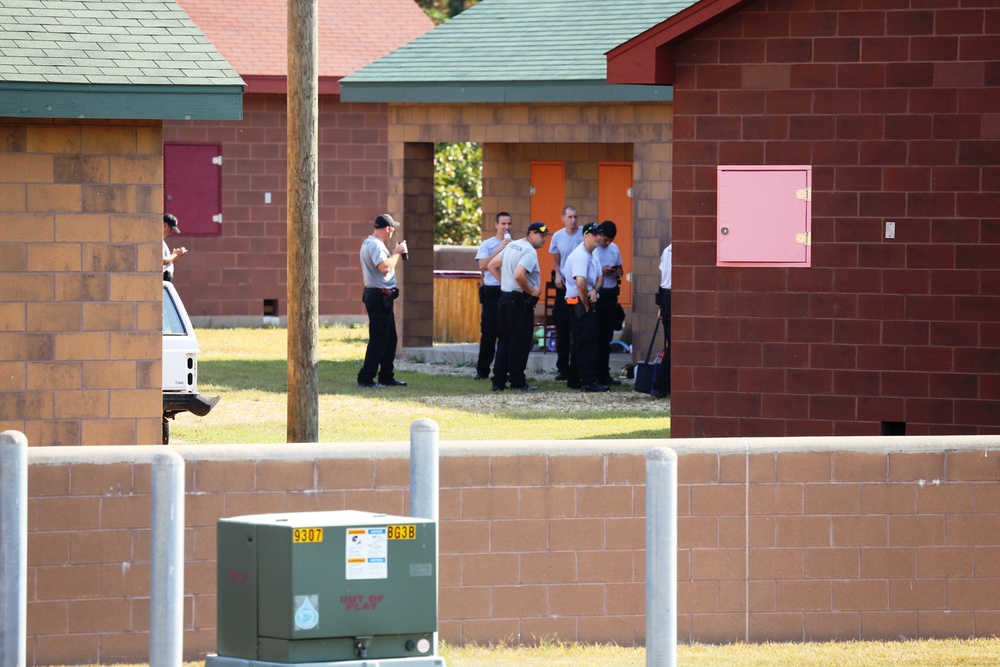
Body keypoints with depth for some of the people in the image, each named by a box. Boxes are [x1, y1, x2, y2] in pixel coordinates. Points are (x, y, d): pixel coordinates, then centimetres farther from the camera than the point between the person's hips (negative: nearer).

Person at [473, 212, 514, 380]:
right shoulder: (487, 244, 4)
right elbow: (482, 265, -10)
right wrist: (500, 249, -12)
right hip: (491, 292, -2)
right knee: (488, 332, 0)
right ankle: (482, 370, 6)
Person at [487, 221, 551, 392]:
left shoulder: (512, 246, 13)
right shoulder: (530, 252, -15)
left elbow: (492, 265, 18)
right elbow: (518, 275, -29)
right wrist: (531, 291, -15)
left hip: (505, 297, 9)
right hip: (521, 301, -9)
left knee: (504, 341, 11)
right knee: (520, 342, -2)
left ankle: (499, 381, 9)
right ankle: (517, 382, 1)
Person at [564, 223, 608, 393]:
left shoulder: (592, 256, 14)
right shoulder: (580, 256, -18)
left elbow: (598, 277, 20)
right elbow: (580, 283, -28)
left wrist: (594, 290, -3)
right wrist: (587, 306, -17)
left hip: (588, 302, 10)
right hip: (579, 303, -10)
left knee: (580, 343, 14)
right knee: (586, 343, -10)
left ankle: (574, 380, 20)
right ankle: (588, 382, -11)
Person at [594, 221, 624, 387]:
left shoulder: (614, 248, 11)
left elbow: (620, 268, 23)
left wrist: (619, 273, -1)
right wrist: (601, 272, -22)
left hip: (611, 295, 6)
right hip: (595, 296, -6)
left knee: (607, 337, 9)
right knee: (594, 337, -4)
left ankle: (603, 374, 15)